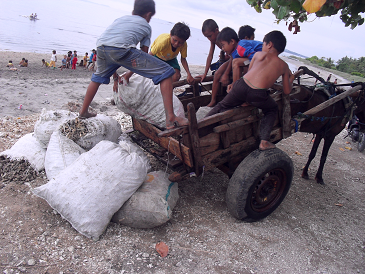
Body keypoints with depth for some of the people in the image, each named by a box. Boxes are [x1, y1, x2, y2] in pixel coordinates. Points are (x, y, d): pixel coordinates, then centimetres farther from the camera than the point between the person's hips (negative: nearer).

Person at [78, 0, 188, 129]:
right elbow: (144, 52, 24)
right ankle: (170, 118, -8)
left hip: (101, 46, 6)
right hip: (122, 49, -6)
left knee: (99, 76, 37)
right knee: (166, 72, 2)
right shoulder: (146, 25, 26)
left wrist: (115, 77, 48)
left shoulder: (120, 19, 38)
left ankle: (83, 111, 46)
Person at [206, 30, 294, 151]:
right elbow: (287, 91, 25)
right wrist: (291, 79, 44)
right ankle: (264, 141, 16)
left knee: (222, 106, 25)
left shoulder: (259, 54, 19)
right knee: (272, 110, 28)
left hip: (241, 86, 1)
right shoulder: (284, 66, 19)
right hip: (257, 95, -1)